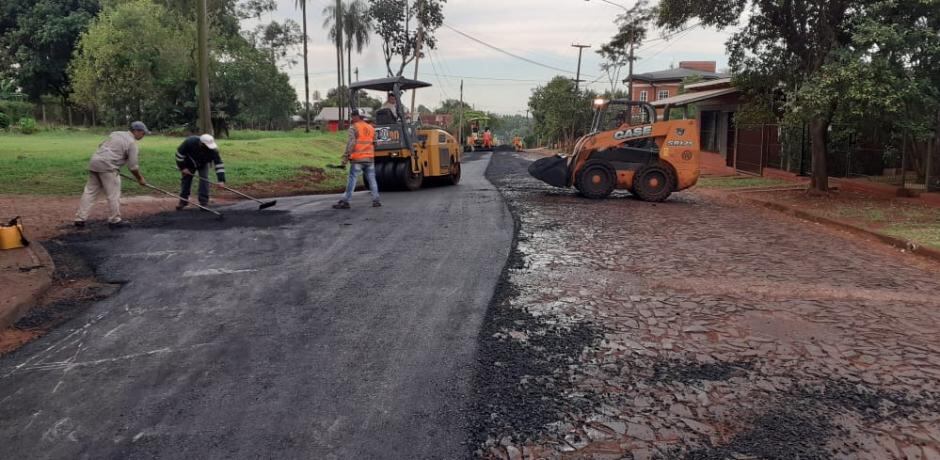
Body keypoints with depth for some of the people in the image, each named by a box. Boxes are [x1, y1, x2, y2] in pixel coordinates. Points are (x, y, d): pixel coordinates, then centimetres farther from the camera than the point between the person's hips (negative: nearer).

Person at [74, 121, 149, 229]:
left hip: (94, 162, 8)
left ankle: (80, 219, 9)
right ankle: (114, 220, 9)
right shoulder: (132, 142, -4)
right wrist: (140, 178, 8)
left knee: (90, 192, 10)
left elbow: (101, 146, 23)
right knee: (113, 194, 2)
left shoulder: (116, 133, 20)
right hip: (107, 166, -8)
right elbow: (133, 166, -5)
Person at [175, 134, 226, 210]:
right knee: (185, 180, 4)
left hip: (203, 165, 0)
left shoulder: (212, 150, -37)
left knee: (204, 180, -13)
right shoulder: (189, 142, -38)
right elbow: (179, 153, -23)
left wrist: (221, 180, -43)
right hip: (189, 163, 0)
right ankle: (183, 201, 18)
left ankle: (204, 202, -4)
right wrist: (182, 167, -20)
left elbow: (219, 163, -36)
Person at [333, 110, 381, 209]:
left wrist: (346, 156, -15)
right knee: (372, 179, 9)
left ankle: (345, 202, -5)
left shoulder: (354, 128, -7)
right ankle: (376, 200, 9)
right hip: (370, 158, 5)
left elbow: (351, 143, -16)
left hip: (357, 159, -5)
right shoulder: (371, 128, 13)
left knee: (352, 179, -4)